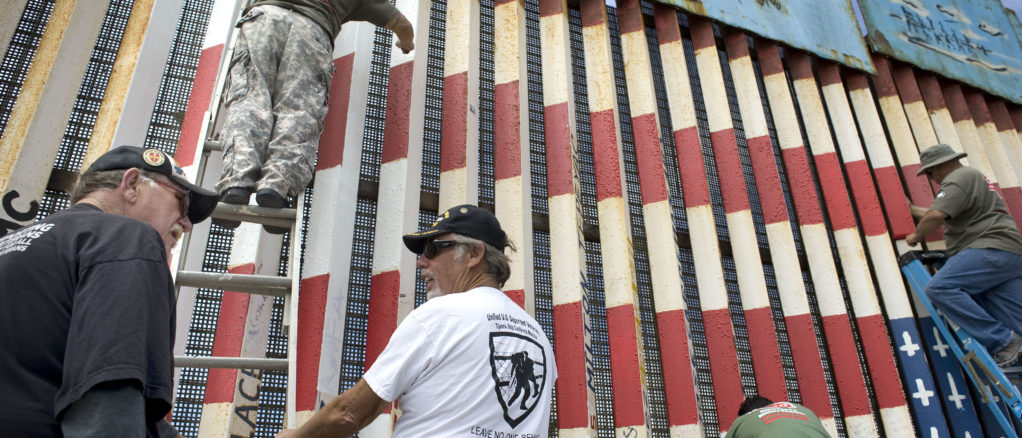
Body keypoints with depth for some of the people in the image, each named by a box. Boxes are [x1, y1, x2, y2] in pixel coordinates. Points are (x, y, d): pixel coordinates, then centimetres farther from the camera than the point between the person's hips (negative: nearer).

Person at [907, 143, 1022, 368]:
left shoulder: (960, 177, -5)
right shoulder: (971, 177, 29)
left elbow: (936, 216, -20)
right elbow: (943, 214, 42)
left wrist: (916, 235, -3)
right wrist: (912, 209, 51)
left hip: (992, 250, -11)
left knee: (939, 288, -24)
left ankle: (1003, 341, -24)